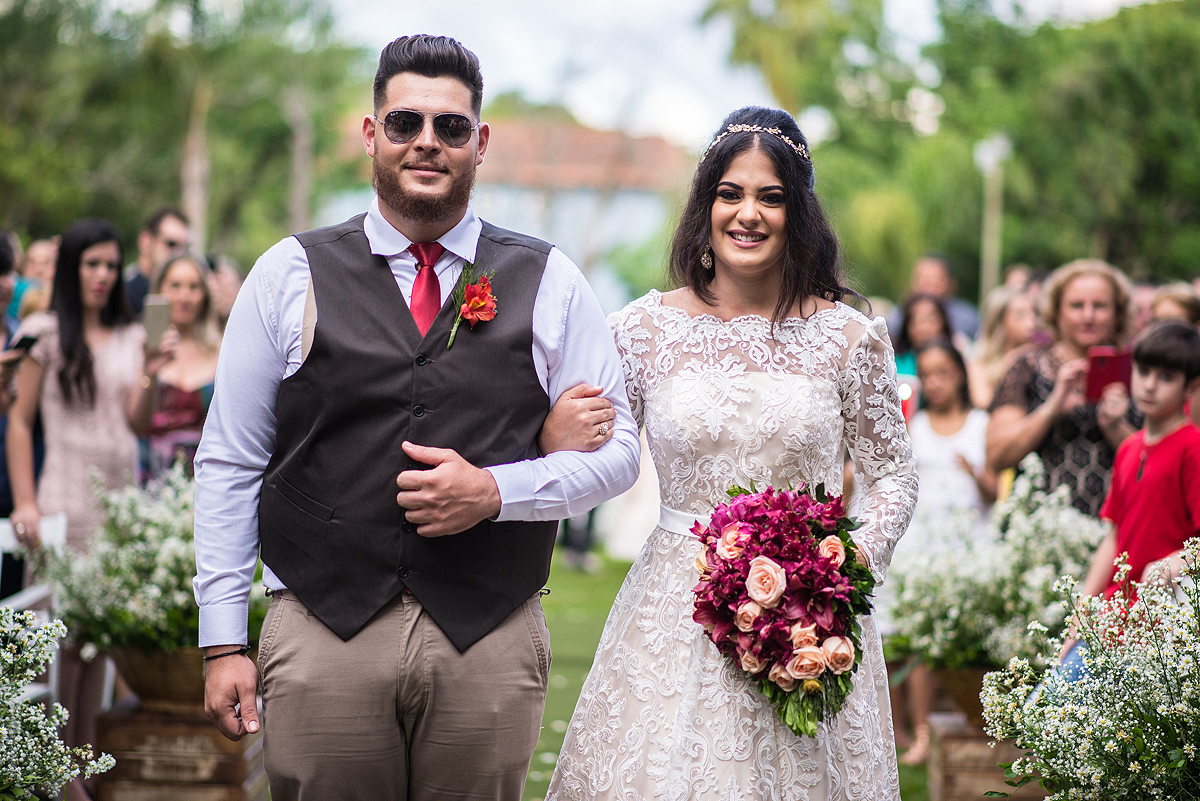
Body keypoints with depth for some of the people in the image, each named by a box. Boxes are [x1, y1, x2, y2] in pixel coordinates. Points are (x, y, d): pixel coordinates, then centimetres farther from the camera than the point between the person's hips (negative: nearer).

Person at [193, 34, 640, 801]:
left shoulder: (551, 285, 7)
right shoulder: (291, 275, 5)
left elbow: (615, 450, 7)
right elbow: (229, 464, 5)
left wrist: (496, 491, -11)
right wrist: (225, 644, 0)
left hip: (491, 646, 1)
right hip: (320, 642, 0)